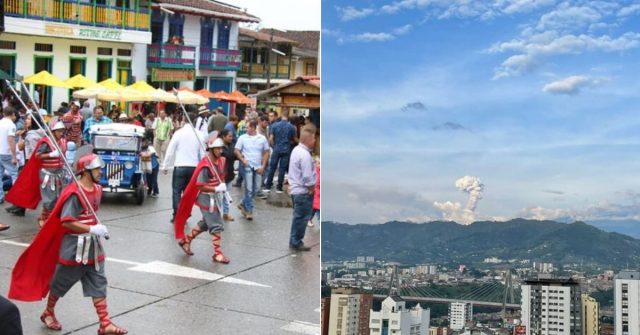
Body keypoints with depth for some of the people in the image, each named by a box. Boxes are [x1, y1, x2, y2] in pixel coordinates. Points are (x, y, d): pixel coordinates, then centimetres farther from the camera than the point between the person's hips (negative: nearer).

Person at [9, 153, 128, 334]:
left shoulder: (97, 190, 5)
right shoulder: (74, 193, -20)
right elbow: (66, 222, -24)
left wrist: (97, 228, 6)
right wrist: (92, 229, -26)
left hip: (93, 245, 7)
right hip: (74, 246, -7)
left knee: (98, 284, 3)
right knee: (60, 282, 11)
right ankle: (48, 313, 34)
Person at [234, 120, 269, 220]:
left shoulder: (262, 138, 3)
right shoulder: (242, 138, -1)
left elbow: (266, 153, 7)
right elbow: (237, 151, 2)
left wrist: (263, 166, -1)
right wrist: (243, 160, -14)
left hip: (258, 167, 3)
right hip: (247, 166, -3)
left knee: (256, 189, 7)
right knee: (249, 189, -4)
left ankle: (243, 204, 26)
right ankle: (249, 211, 4)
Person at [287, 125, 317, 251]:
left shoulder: (296, 150, 9)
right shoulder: (305, 155, -22)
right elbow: (307, 177, -23)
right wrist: (312, 188, -9)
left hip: (295, 189, 10)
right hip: (303, 191, -10)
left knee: (298, 217, 18)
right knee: (302, 218, 0)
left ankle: (294, 241, 26)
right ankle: (296, 243, 7)